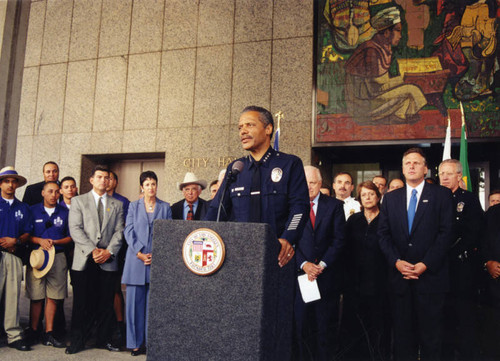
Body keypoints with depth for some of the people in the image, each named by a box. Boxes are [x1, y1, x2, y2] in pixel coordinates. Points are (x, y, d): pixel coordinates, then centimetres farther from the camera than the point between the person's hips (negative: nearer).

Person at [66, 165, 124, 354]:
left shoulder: (117, 204, 14)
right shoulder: (78, 201, 8)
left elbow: (119, 231, 7)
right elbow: (75, 229, -2)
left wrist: (109, 251, -8)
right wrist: (92, 251, -12)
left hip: (108, 261, 2)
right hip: (84, 261, -2)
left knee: (106, 303, 5)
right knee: (82, 303, 1)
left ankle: (104, 339, 18)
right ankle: (77, 341, 14)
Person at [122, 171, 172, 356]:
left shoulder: (165, 207, 9)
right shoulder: (134, 206, 11)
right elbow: (128, 231, 3)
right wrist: (139, 253, -9)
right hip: (135, 260, 1)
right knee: (134, 301, 1)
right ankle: (136, 342, 11)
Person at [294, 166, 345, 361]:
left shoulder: (335, 205, 4)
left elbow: (339, 239, -1)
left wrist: (322, 265, -9)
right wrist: (303, 264, -11)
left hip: (327, 273, 0)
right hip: (300, 272, 0)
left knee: (326, 322, 7)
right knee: (301, 321, 2)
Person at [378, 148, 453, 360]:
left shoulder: (442, 195, 3)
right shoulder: (391, 198, 12)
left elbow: (446, 233, -5)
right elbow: (383, 235, 7)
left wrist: (425, 264, -13)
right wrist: (396, 261, -7)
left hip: (430, 275, -2)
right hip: (399, 277, 3)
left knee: (430, 333, 5)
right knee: (402, 334, 8)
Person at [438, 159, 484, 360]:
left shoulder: (470, 199, 0)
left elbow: (475, 232, -8)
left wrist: (456, 251, -13)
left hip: (464, 266, -4)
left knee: (466, 315, 1)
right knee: (445, 315, 11)